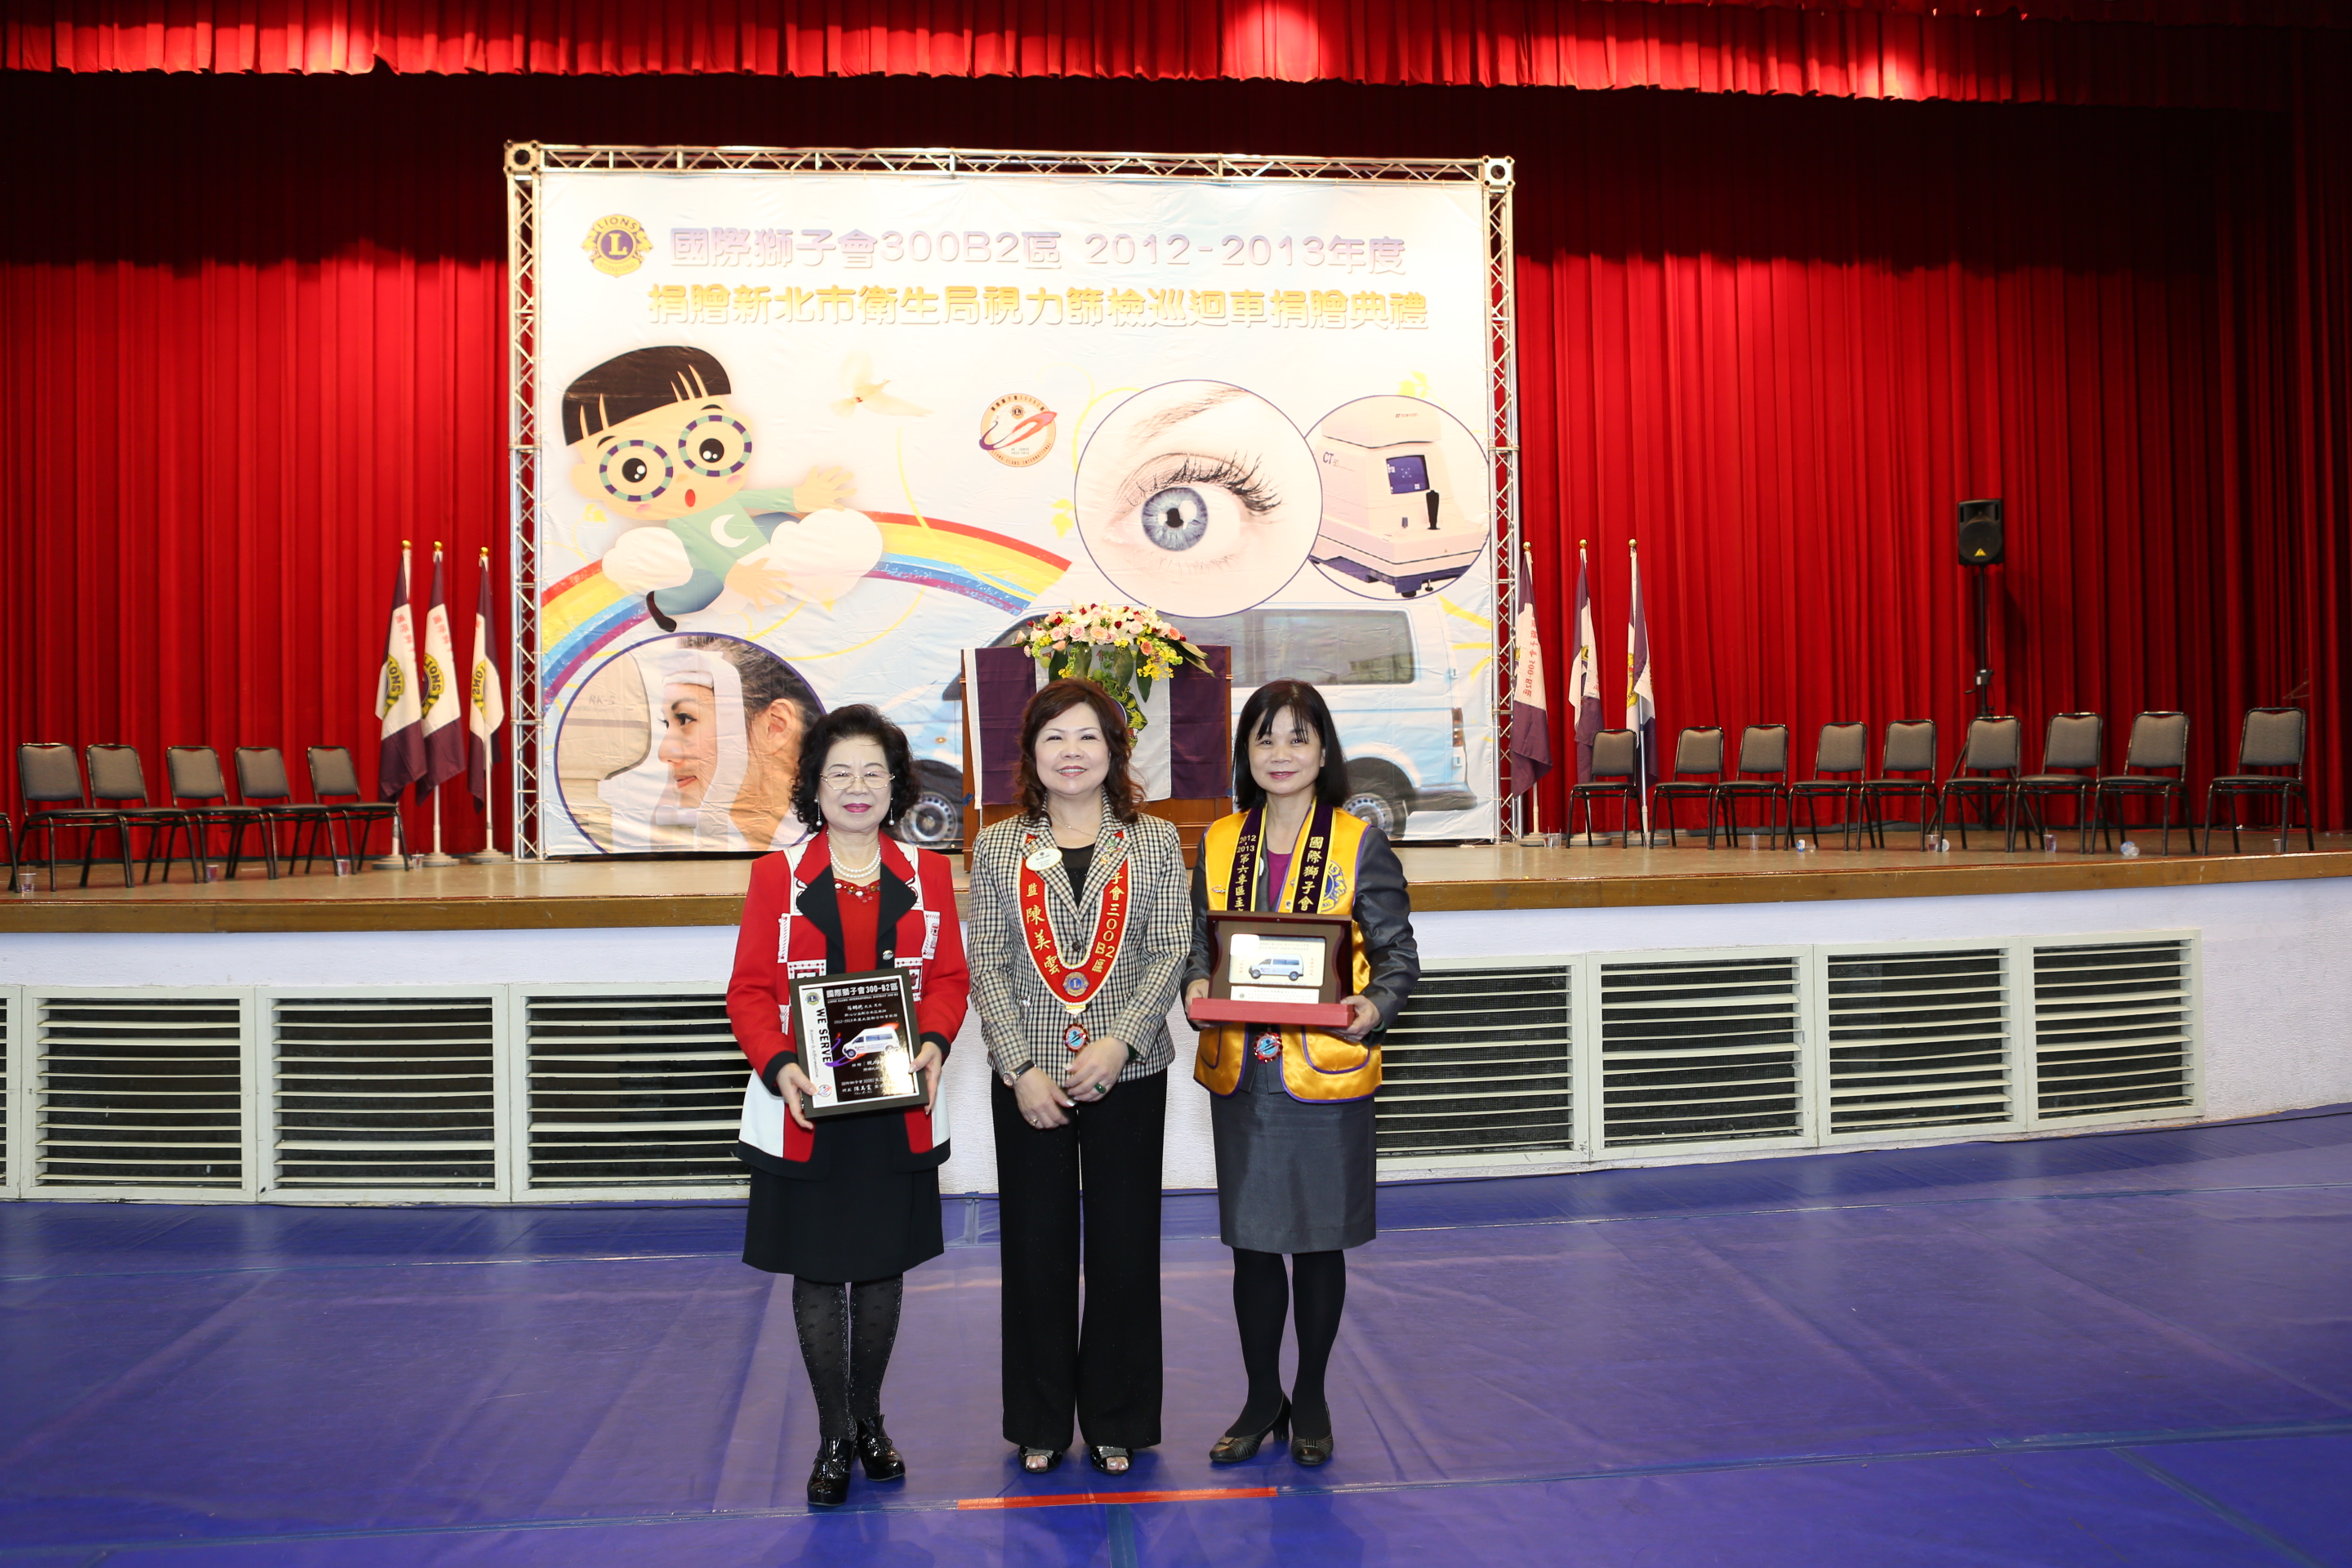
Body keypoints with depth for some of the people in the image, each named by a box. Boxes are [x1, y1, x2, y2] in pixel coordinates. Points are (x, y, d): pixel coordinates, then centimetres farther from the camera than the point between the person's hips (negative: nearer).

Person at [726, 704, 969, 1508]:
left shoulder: (926, 874, 5)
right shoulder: (778, 875, 1)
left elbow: (949, 977, 6)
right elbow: (749, 991, -2)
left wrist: (934, 1044, -12)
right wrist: (778, 1067, -17)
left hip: (899, 1109, 2)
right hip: (805, 1111, -1)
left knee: (883, 1267, 11)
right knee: (817, 1272, 5)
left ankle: (869, 1417, 30)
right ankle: (834, 1436, 19)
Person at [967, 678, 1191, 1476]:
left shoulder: (1153, 841, 3)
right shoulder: (998, 847, 4)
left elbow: (1169, 954, -2)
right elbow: (986, 966, 0)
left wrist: (1118, 1040, -15)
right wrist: (1021, 1068, -10)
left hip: (1128, 1074, 0)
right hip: (1029, 1081, 0)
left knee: (1124, 1249, 6)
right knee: (1037, 1248, 8)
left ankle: (1115, 1421, 22)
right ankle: (1041, 1423, 23)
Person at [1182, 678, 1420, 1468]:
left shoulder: (1360, 843, -3)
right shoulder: (1218, 844, 7)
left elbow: (1397, 953, -2)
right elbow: (1198, 944, 12)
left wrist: (1374, 1007, -22)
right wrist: (1197, 988, -10)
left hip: (1326, 1069, -3)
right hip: (1240, 1069, 3)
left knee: (1319, 1239, 9)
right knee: (1251, 1240, 10)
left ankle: (1311, 1399, 26)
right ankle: (1262, 1398, 27)